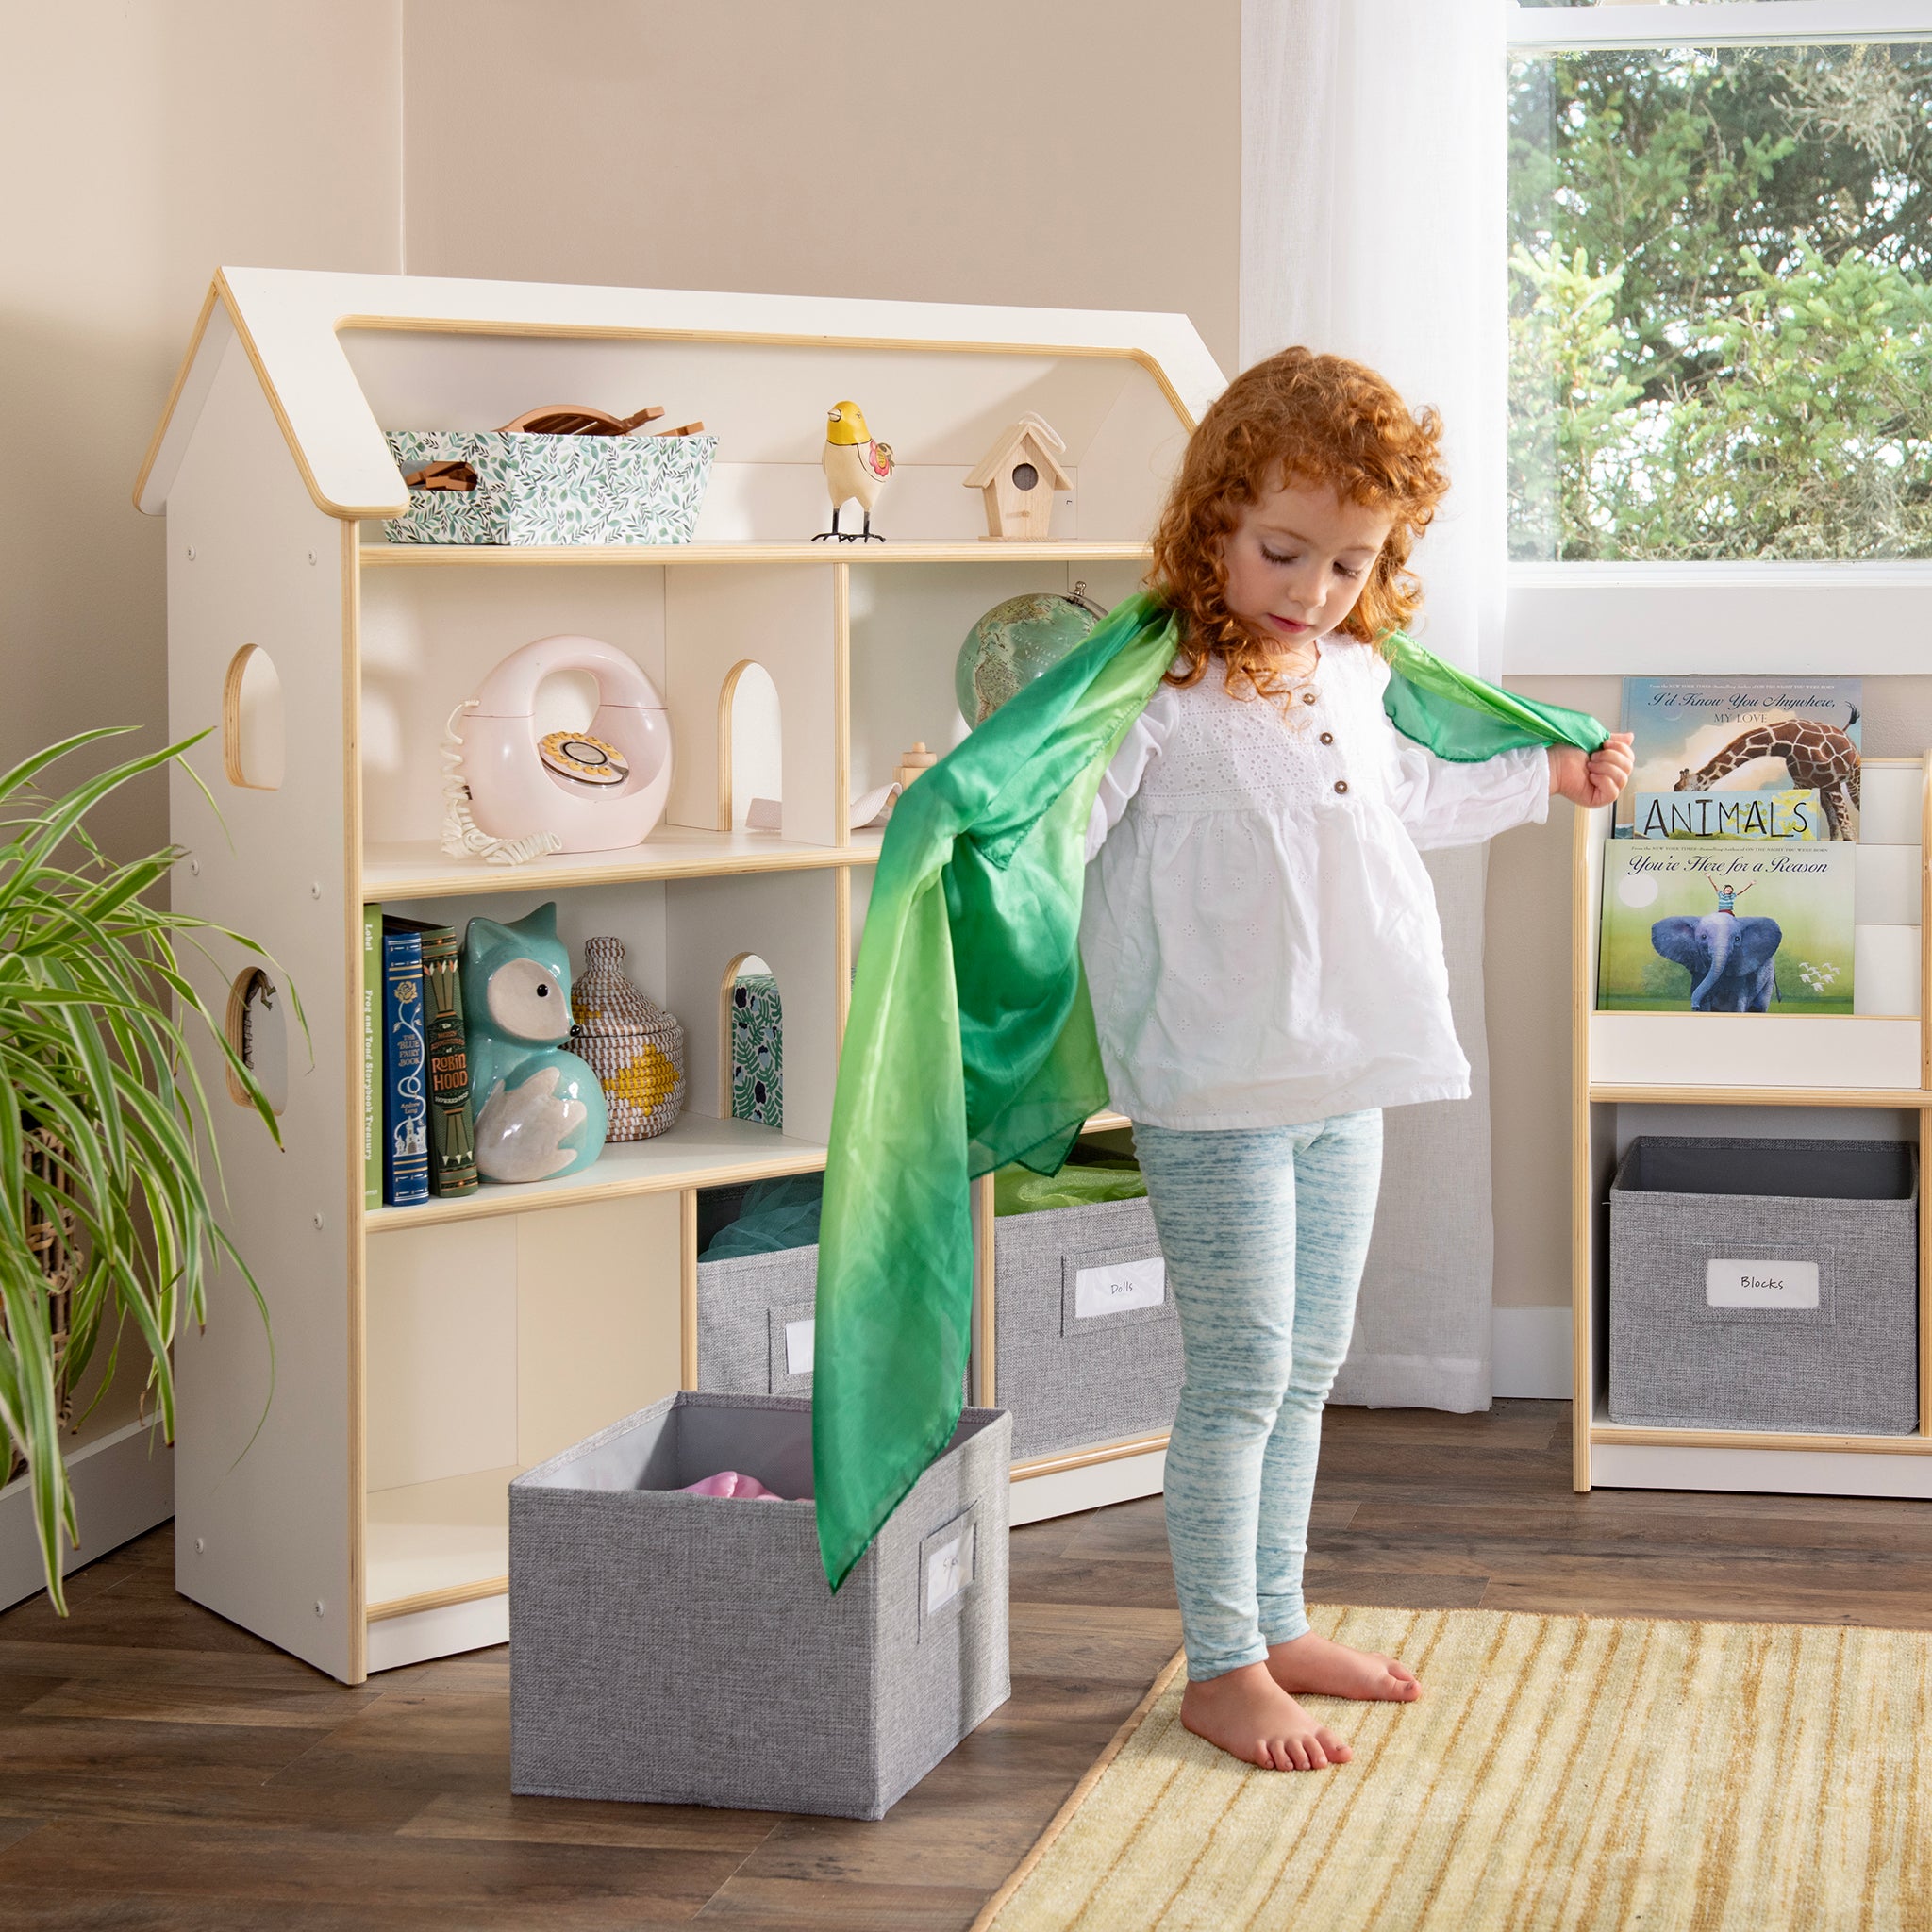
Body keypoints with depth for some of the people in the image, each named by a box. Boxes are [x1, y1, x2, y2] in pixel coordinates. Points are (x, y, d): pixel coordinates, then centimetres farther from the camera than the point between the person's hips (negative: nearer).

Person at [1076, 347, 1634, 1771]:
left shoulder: (1359, 682, 11)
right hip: (1217, 1092, -8)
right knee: (1242, 1373, -3)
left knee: (1308, 1368, 16)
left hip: (1348, 1080, 8)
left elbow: (1411, 802, 30)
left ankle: (1280, 1625, 29)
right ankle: (1223, 1670, 8)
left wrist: (1549, 776, 39)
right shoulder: (1159, 689, -13)